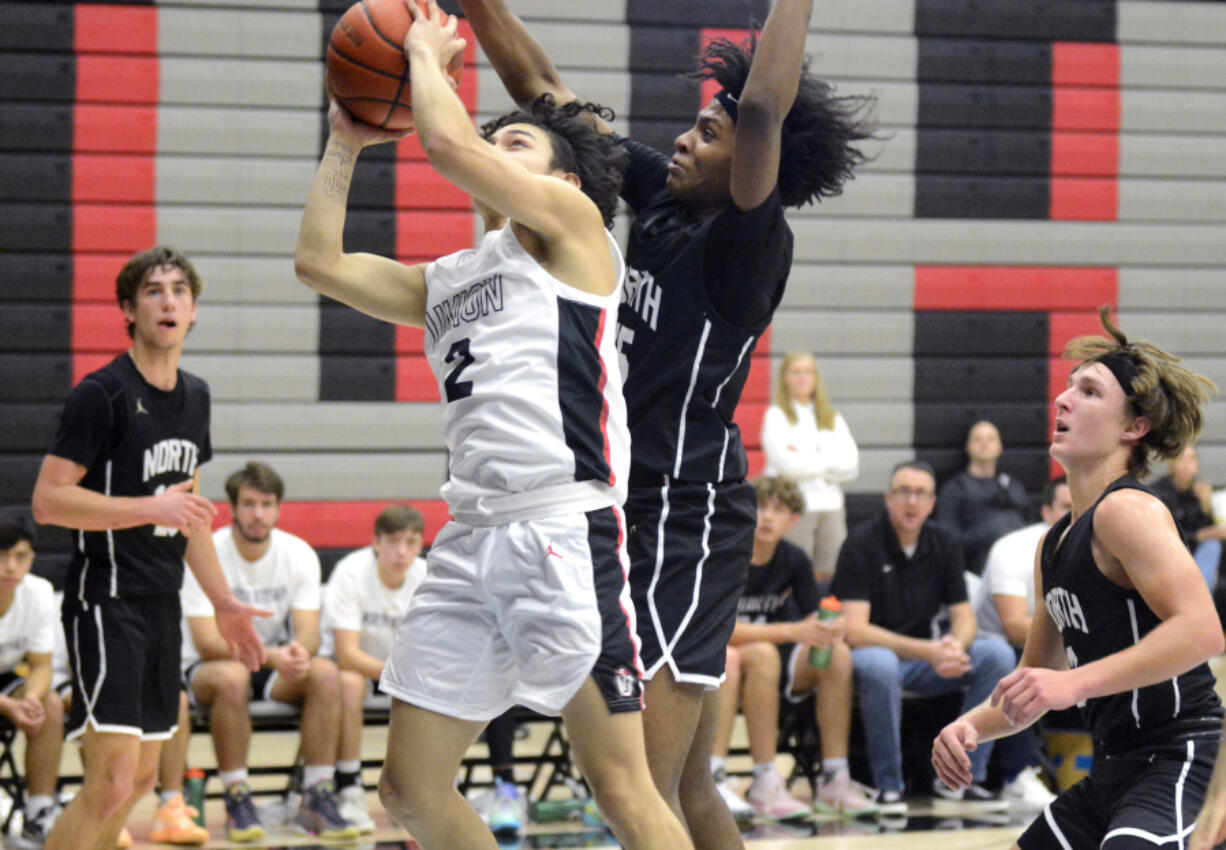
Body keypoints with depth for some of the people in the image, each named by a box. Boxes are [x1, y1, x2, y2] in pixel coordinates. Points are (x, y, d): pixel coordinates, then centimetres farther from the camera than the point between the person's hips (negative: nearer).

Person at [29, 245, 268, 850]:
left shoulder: (194, 396, 13)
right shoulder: (101, 394, -11)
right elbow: (48, 500, -17)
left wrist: (223, 602, 25)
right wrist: (151, 508, -22)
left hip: (162, 605, 8)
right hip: (106, 602, -8)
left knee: (142, 778, 12)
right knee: (112, 782, -16)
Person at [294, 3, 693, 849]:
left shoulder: (573, 227, 3)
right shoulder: (443, 282, 24)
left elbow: (449, 144, -7)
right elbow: (320, 262, 22)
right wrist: (346, 143, 24)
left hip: (564, 535, -8)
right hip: (471, 540, 8)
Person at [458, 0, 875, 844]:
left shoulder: (746, 247, -14)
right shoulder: (657, 198, 8)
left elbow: (764, 111, -30)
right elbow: (544, 90, 11)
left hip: (686, 521, -9)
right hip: (638, 514, 9)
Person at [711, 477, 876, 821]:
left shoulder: (795, 560, 3)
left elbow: (812, 622, 3)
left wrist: (828, 632, -23)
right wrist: (792, 631, -32)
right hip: (719, 657, -6)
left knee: (838, 654, -20)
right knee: (763, 654, -37)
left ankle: (834, 780, -20)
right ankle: (765, 783, -35)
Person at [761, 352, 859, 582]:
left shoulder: (833, 419, 17)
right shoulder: (776, 415, 5)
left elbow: (851, 466, 3)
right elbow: (786, 463, -10)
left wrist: (804, 460, -6)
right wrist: (829, 462, 0)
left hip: (830, 505, 4)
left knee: (828, 577, -1)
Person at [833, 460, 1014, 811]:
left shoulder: (944, 543, 3)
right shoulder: (862, 543, -14)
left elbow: (964, 617, 3)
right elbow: (855, 631, -21)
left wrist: (956, 647, -23)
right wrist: (928, 652, -29)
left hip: (926, 658, 5)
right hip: (872, 651, -5)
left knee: (997, 654, -17)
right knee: (879, 665, -40)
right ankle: (888, 785, -22)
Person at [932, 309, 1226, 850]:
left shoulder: (1129, 511, -12)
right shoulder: (1054, 543, 17)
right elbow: (1036, 680, 25)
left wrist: (1075, 682, -29)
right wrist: (971, 725, 5)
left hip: (1181, 759, -10)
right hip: (1114, 768, 10)